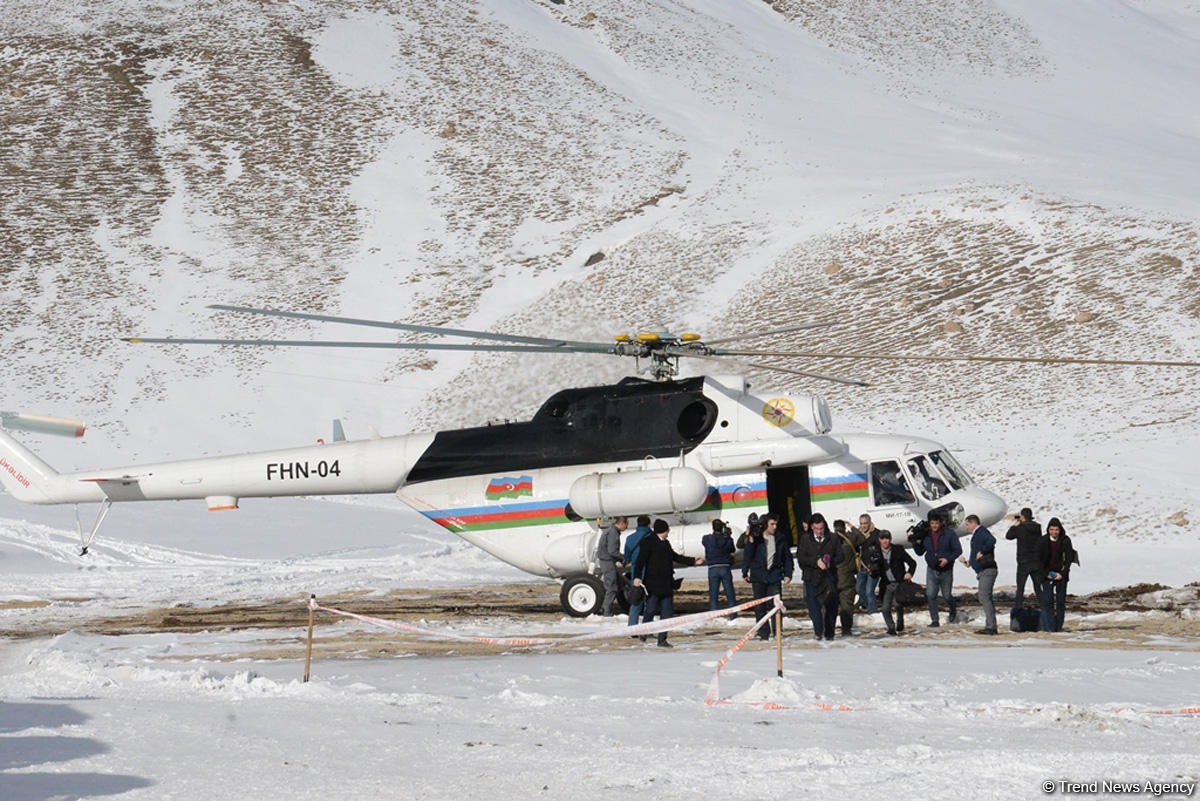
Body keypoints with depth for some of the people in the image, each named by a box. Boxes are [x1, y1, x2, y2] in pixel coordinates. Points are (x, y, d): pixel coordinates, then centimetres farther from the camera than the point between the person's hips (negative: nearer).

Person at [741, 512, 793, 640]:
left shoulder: (781, 539, 5)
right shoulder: (755, 539, -2)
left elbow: (787, 558, 12)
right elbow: (748, 556, 2)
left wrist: (788, 574, 5)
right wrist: (745, 573, -1)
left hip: (774, 576, 1)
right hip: (758, 577, -1)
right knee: (760, 607, 0)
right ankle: (764, 632, 8)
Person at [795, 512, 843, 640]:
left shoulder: (833, 539, 8)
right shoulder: (805, 539, 7)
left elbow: (840, 555, 6)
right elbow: (800, 557, -1)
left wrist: (830, 562, -14)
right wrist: (816, 562, -15)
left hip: (829, 577, 1)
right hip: (811, 577, -1)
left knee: (831, 607, 3)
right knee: (813, 606, -13)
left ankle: (829, 633, 13)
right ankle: (818, 631, -14)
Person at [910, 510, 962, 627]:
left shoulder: (950, 535, -8)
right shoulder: (926, 536, 1)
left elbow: (958, 550, -5)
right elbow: (920, 552, 8)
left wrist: (948, 559, -21)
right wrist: (916, 543, -12)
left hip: (946, 570, -2)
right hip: (931, 570, 2)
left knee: (947, 595, 8)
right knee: (931, 595, -9)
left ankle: (953, 611, 40)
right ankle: (935, 620, -3)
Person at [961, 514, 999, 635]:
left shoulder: (982, 532, -10)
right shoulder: (976, 534, 21)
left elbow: (991, 541, -30)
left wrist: (981, 552, -20)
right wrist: (971, 561, 22)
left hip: (987, 570, -11)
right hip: (983, 571, 11)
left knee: (984, 597, -13)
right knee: (985, 599, 12)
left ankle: (991, 627, -16)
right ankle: (990, 627, 15)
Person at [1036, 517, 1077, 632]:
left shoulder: (1065, 541, -3)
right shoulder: (1042, 541, -1)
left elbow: (1069, 559, -3)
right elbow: (1039, 559, 1)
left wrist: (1062, 574, -13)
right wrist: (1046, 574, -9)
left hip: (1061, 574, 0)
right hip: (1047, 574, 0)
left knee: (1061, 600, -1)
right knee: (1048, 600, -11)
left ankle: (1059, 626, 6)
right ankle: (1052, 626, -11)